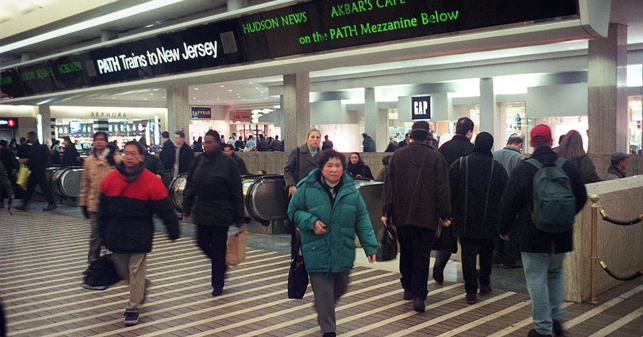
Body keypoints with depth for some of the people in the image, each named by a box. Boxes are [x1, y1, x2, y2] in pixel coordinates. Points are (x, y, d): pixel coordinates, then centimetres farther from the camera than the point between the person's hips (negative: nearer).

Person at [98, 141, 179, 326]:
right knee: (122, 270, 14)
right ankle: (142, 287, 43)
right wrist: (103, 232, 11)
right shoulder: (111, 179, 0)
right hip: (116, 234, 4)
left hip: (140, 235, -4)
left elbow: (165, 209, -6)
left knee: (136, 271, 0)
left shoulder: (150, 181, -11)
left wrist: (173, 232, -3)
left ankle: (133, 307, 13)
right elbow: (103, 208, 10)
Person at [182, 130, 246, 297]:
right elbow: (190, 186, 14)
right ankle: (221, 266, 33)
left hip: (221, 212, -5)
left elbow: (236, 192, -6)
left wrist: (239, 217, -8)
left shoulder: (227, 162, -7)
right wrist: (187, 207, 9)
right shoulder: (199, 161, 8)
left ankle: (217, 284, 14)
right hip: (202, 211, 5)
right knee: (203, 243, 6)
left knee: (218, 248, 1)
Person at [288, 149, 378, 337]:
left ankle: (322, 312, 47)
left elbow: (362, 220, 3)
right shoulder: (307, 188, -7)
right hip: (317, 251, -3)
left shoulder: (351, 191, 0)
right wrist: (311, 222, -17)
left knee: (340, 288, 18)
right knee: (323, 291, 0)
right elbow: (293, 212, 2)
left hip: (343, 251, 4)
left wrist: (370, 246, -3)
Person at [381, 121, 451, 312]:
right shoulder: (436, 158, -5)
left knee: (406, 253, 17)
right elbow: (442, 189, -4)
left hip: (402, 216, 3)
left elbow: (389, 185, 3)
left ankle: (408, 288, 29)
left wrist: (386, 211, 7)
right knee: (422, 255, 0)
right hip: (426, 217, -2)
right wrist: (444, 215, 2)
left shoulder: (396, 156, 1)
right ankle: (419, 296, -5)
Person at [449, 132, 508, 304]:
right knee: (487, 252, 20)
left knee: (468, 253, 2)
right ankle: (484, 284, 30)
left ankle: (471, 291, 1)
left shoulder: (459, 164, -4)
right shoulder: (497, 167, -2)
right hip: (489, 221, 1)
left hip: (465, 221, -1)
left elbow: (450, 191, -3)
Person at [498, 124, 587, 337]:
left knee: (537, 280, 2)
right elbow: (581, 197, 11)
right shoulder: (568, 167, 2)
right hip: (561, 236, 4)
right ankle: (556, 318, 22)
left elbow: (509, 201, -7)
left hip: (532, 236, -4)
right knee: (555, 273, 23)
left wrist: (504, 228, 6)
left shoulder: (523, 169, -9)